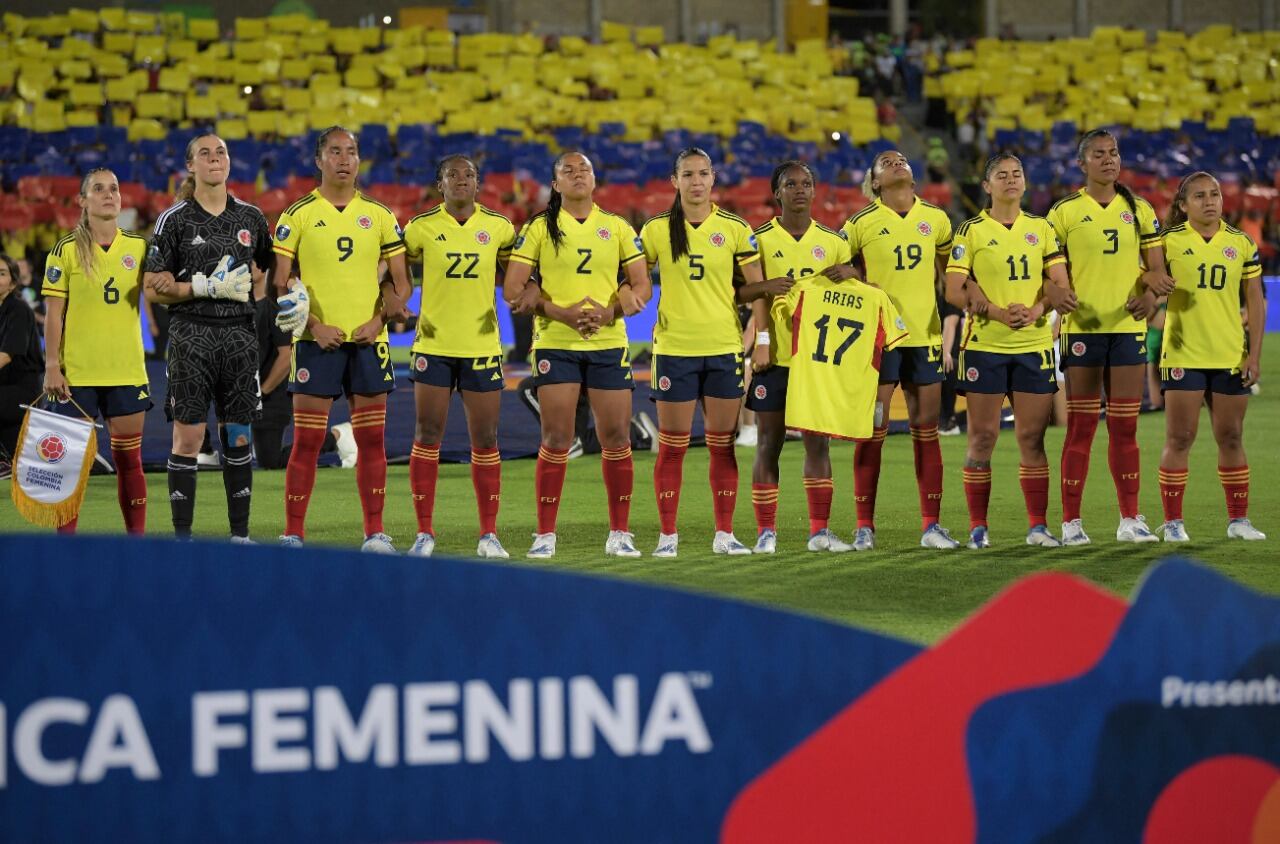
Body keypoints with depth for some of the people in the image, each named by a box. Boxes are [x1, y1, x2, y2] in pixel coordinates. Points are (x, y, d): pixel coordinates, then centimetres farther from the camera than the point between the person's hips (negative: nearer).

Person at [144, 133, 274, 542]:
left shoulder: (250, 216, 10)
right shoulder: (174, 219, -1)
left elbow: (273, 270, 23)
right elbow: (154, 289, -5)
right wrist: (208, 286, -15)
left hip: (239, 331, 3)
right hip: (191, 333, -3)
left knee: (238, 436, 5)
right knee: (187, 437, -5)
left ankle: (240, 534, 12)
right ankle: (182, 535, 0)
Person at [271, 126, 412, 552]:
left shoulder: (379, 215, 9)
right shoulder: (297, 216, 0)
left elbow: (400, 282, 11)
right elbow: (279, 283, -3)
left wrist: (379, 320, -5)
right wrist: (313, 326, -13)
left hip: (368, 341, 3)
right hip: (317, 340, -3)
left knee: (372, 439, 4)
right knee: (307, 440, -4)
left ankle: (375, 534, 10)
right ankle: (293, 535, 2)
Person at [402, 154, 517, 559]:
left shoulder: (498, 227, 3)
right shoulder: (422, 228, 0)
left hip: (482, 345, 1)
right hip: (434, 344, -1)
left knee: (485, 441, 3)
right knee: (427, 437, -1)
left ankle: (489, 534, 10)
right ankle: (424, 532, 7)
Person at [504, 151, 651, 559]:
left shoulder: (618, 228, 10)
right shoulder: (539, 229, 4)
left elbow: (642, 286, 6)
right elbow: (512, 289, -3)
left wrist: (610, 312, -13)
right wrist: (562, 313, -16)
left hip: (609, 343, 2)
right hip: (556, 343, -2)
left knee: (617, 439, 1)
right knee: (556, 440, -5)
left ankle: (620, 533, 11)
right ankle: (545, 534, 2)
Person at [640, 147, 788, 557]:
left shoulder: (735, 229, 3)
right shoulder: (657, 230, 1)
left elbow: (751, 287, 7)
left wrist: (766, 288, -15)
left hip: (724, 348, 1)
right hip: (674, 349, -1)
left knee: (723, 445, 5)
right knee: (672, 447, 1)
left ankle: (724, 533, 12)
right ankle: (667, 535, 8)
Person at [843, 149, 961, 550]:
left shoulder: (935, 219, 7)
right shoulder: (862, 223, -2)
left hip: (925, 335, 3)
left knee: (926, 431, 5)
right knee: (872, 432, -1)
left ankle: (931, 525, 10)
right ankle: (864, 527, 4)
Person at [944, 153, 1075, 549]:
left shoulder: (1042, 229, 10)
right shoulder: (971, 231, 1)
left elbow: (1061, 286, 4)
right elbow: (955, 291, -7)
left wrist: (1036, 310, -15)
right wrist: (1000, 312, -19)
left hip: (1034, 345, 2)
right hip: (984, 345, -2)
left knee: (1032, 437, 3)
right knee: (982, 437, -1)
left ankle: (1038, 526, 8)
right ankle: (978, 527, 5)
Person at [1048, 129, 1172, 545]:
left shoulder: (1139, 210, 9)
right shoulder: (1064, 212, 1)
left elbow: (1157, 269, 8)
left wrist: (1151, 293, -13)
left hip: (1128, 326, 3)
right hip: (1082, 328, -3)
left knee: (1124, 427, 5)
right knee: (1080, 427, -2)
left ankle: (1130, 519, 11)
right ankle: (1071, 522, 2)